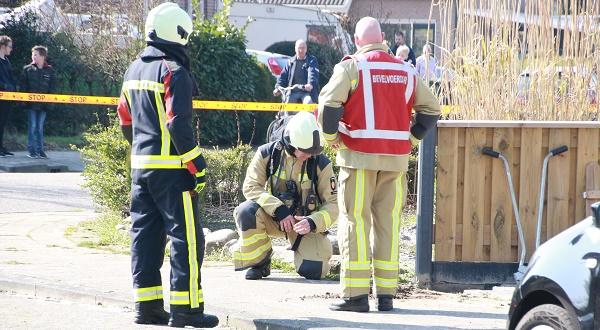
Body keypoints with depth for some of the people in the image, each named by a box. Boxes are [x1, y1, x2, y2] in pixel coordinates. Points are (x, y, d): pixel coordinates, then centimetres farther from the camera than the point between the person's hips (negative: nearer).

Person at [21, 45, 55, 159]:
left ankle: (40, 149, 10)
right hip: (31, 102, -2)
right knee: (32, 126, -2)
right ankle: (31, 150, 2)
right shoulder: (27, 69, 2)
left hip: (44, 103, 2)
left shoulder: (49, 70, 5)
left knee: (40, 127, 7)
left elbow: (52, 86, 8)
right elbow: (23, 85, 2)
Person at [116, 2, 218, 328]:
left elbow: (125, 120, 19)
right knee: (186, 237, -4)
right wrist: (198, 166, -15)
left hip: (140, 166, 9)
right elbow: (179, 125, -19)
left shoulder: (134, 70, 13)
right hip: (171, 167, -8)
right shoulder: (174, 72, -14)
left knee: (145, 234, 12)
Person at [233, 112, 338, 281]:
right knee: (246, 212, -32)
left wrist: (312, 223, -29)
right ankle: (259, 262, -9)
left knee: (314, 271, -20)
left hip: (305, 222, 0)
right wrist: (278, 209, -30)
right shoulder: (267, 154, -11)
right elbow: (251, 187, -16)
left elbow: (332, 204, -9)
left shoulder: (321, 164, -11)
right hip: (273, 217, 0)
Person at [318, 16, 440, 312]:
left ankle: (355, 293, -6)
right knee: (388, 223, 8)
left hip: (359, 155, -4)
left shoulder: (352, 67, -4)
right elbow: (431, 109, 15)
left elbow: (328, 102, -15)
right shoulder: (406, 72, 11)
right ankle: (386, 294, 8)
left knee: (354, 221, -1)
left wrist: (331, 137, -2)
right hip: (396, 157, 4)